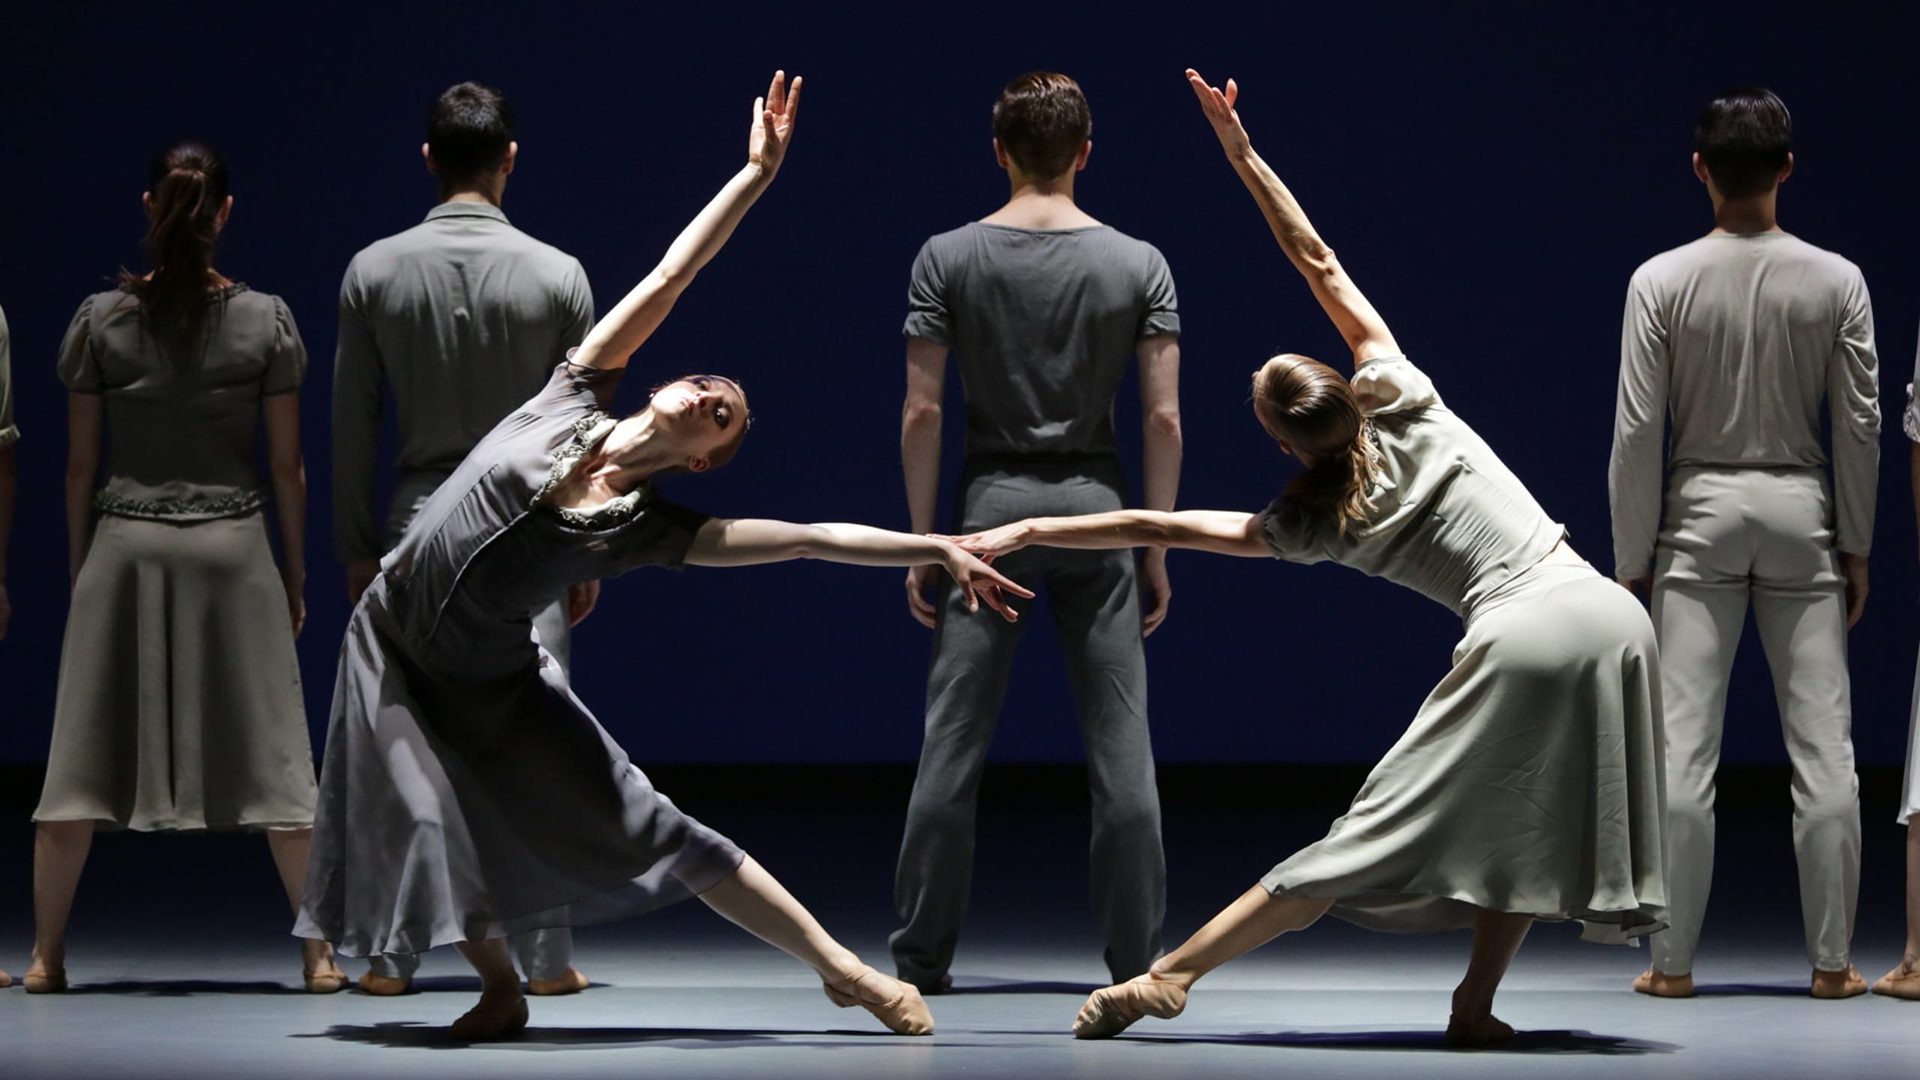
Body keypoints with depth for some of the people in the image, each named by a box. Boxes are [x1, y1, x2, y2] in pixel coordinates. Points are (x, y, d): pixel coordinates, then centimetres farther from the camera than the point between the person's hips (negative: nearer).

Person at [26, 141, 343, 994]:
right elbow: (286, 464, 0)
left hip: (124, 547, 1)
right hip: (233, 546, 0)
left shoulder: (101, 319, -2)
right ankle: (319, 952, 5)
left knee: (85, 755, 6)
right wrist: (296, 575, 9)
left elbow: (79, 462, 1)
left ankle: (46, 954, 9)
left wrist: (78, 564, 11)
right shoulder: (266, 319, -3)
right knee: (269, 753, 4)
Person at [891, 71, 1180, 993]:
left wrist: (921, 542, 3)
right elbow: (1163, 417, -3)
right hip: (1095, 504, 0)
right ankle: (1138, 963, 4)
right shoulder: (1137, 264, 0)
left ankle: (921, 960, 6)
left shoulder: (948, 259, -2)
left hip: (990, 506, 0)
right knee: (1120, 748, 3)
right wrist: (1157, 547, 5)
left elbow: (920, 413, -4)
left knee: (952, 745, 4)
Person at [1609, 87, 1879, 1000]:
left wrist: (1632, 560, 2)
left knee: (1683, 747, 1)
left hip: (1699, 513, -1)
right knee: (1823, 744, 4)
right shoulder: (1835, 281, -4)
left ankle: (1673, 960, 1)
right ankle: (1831, 960, 5)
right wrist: (1855, 547, 10)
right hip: (1801, 511, 1)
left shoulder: (1662, 282, -7)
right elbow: (1862, 425, 0)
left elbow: (1637, 432, -6)